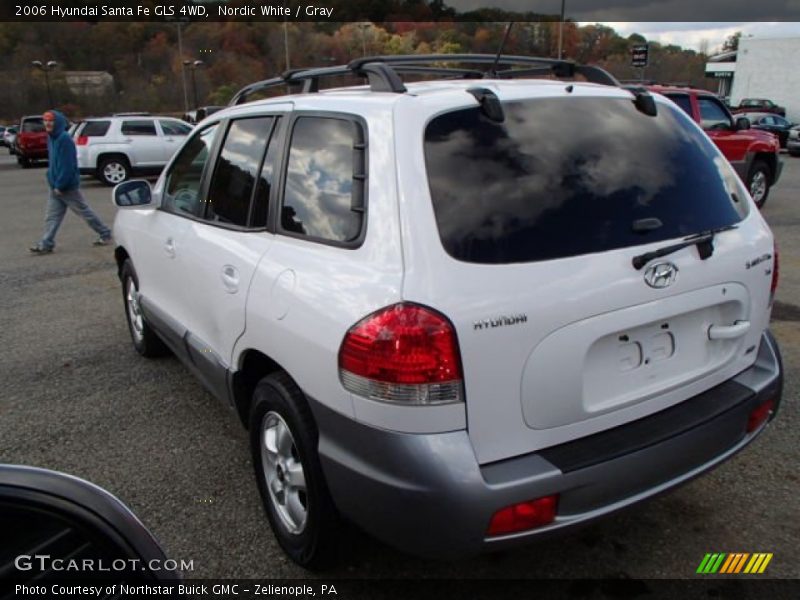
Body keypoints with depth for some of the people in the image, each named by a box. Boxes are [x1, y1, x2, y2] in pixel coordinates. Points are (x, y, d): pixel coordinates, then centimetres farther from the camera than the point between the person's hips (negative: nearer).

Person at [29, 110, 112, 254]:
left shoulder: (65, 139, -18)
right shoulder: (51, 138, 10)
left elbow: (67, 165, -22)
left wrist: (60, 185, -20)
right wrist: (52, 180, 11)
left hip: (68, 187, -8)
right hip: (56, 187, 8)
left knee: (84, 211, 4)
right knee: (52, 216, 6)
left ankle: (105, 235, 17)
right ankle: (46, 244, 9)